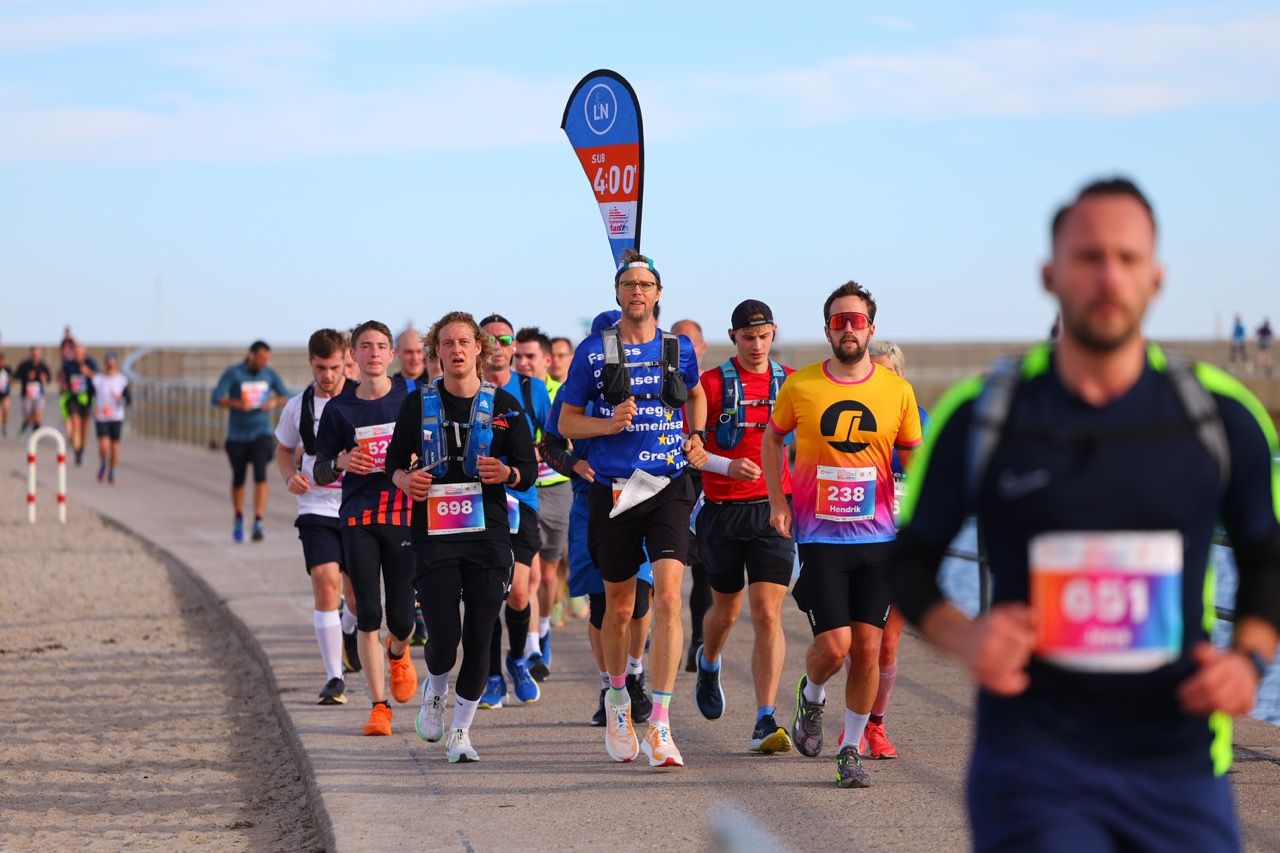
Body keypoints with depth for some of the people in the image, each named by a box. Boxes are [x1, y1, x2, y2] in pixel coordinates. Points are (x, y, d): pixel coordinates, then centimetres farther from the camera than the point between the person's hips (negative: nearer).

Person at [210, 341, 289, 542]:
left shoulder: (269, 374, -1)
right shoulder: (232, 373, -10)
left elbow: (285, 396, 9)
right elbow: (217, 398, -18)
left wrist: (274, 402, -15)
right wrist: (238, 404, -36)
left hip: (262, 433, 1)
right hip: (237, 435, -1)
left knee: (260, 475, -18)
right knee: (239, 479, 10)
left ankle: (258, 523, -22)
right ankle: (239, 520, 34)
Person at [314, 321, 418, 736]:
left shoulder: (412, 396, 4)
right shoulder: (339, 408, 6)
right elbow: (320, 473, 10)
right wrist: (339, 463, -12)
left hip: (405, 514, 0)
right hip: (357, 518, 0)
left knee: (401, 619, -1)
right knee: (368, 615, -6)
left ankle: (398, 653, 36)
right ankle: (378, 705, 3)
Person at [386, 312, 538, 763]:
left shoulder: (504, 405, 3)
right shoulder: (417, 403, 4)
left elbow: (529, 470, 6)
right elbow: (395, 461, 13)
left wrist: (506, 473, -16)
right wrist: (405, 480, -10)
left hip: (488, 534, 1)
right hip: (434, 534, -1)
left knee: (479, 637, 0)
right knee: (443, 635, -9)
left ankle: (461, 730, 15)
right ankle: (435, 689, 26)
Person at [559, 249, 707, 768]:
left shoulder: (679, 349, 7)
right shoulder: (594, 351, 1)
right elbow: (567, 422, 5)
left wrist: (697, 437, 10)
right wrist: (609, 423, -13)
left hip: (669, 488, 0)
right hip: (614, 491, 0)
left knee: (667, 598, -15)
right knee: (619, 607, 11)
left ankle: (660, 727, -17)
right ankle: (617, 697, 38)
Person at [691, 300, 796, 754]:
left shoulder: (790, 382, 6)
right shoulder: (711, 384, -1)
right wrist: (727, 465, -19)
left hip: (772, 510, 0)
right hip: (723, 510, 0)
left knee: (768, 614, -11)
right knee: (726, 610, 14)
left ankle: (765, 722, -12)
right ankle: (709, 666, 49)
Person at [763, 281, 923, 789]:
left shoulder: (897, 391, 1)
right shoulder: (800, 387, -1)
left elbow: (913, 459, 12)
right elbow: (773, 437, 16)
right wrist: (777, 501, 7)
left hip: (878, 537, 1)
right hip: (819, 537, -1)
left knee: (867, 648, 0)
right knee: (834, 645, -10)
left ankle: (850, 751, 14)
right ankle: (811, 696, 24)